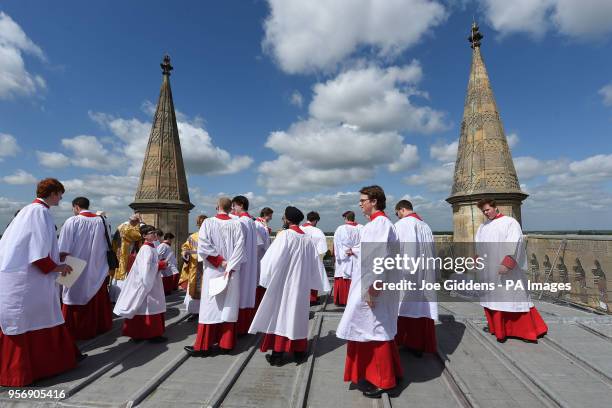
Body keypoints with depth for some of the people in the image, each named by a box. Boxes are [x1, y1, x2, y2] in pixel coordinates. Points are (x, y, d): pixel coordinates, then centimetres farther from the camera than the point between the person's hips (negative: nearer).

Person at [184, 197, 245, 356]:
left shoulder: (208, 222, -6)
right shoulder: (237, 224, -3)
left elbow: (203, 247, -14)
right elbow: (239, 248, -10)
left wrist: (220, 261, -10)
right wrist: (230, 267, -10)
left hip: (213, 271, -1)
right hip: (232, 272, 1)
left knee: (210, 307, 7)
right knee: (228, 307, 9)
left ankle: (203, 346, 14)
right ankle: (226, 343, 17)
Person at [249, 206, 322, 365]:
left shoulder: (284, 235, -15)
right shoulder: (308, 239, -1)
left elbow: (274, 260, -16)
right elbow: (313, 264, 6)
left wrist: (267, 278, -2)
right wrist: (311, 282, 18)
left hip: (283, 283, -4)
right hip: (301, 285, 5)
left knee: (280, 314, 6)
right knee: (298, 316, 15)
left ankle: (277, 355, 13)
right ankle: (299, 352, 24)